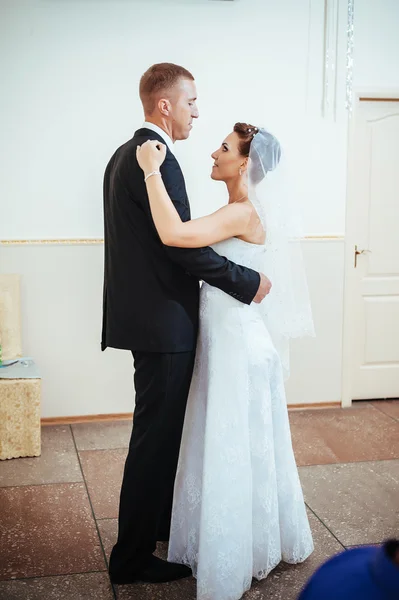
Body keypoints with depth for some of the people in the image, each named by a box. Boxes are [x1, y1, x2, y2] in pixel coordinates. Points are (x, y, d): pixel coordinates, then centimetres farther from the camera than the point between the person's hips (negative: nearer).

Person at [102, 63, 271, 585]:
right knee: (155, 437, 0)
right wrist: (249, 282, -14)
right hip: (163, 322, -10)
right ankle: (132, 560, 13)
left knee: (163, 430, 22)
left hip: (144, 315, 10)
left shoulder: (125, 155, 14)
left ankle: (161, 523, 39)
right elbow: (186, 247, -24)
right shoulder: (157, 160, -19)